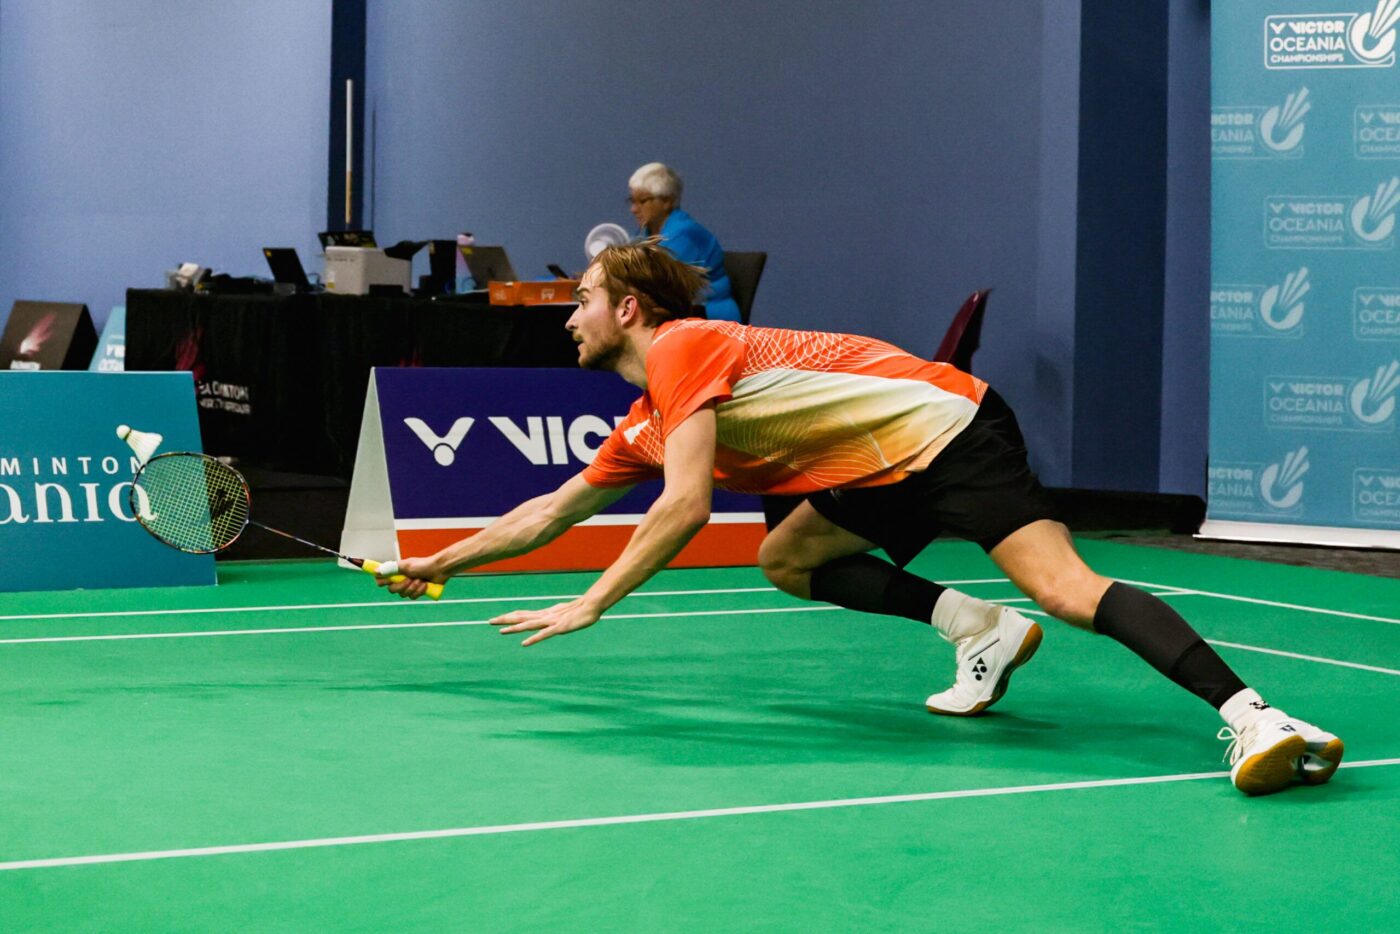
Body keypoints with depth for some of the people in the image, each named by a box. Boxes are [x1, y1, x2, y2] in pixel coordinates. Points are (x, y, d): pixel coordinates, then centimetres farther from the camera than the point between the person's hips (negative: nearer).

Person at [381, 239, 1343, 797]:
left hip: (948, 428, -10)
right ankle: (982, 628, 3)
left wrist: (589, 604, -15)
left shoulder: (682, 349, -9)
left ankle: (1252, 715, -38)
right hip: (894, 466, 10)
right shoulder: (642, 425, 20)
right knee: (789, 558, 17)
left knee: (1066, 585, -25)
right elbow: (554, 510, 32)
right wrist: (441, 561, 36)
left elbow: (686, 505, -20)